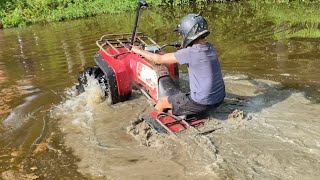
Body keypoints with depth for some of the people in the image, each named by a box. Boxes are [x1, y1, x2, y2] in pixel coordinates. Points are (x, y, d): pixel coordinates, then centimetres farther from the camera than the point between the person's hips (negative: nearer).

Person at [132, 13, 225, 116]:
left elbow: (159, 59, -9)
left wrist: (139, 51, 3)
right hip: (219, 98, 8)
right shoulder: (210, 47, 2)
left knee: (162, 101, 13)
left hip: (202, 102, -7)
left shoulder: (190, 52, -20)